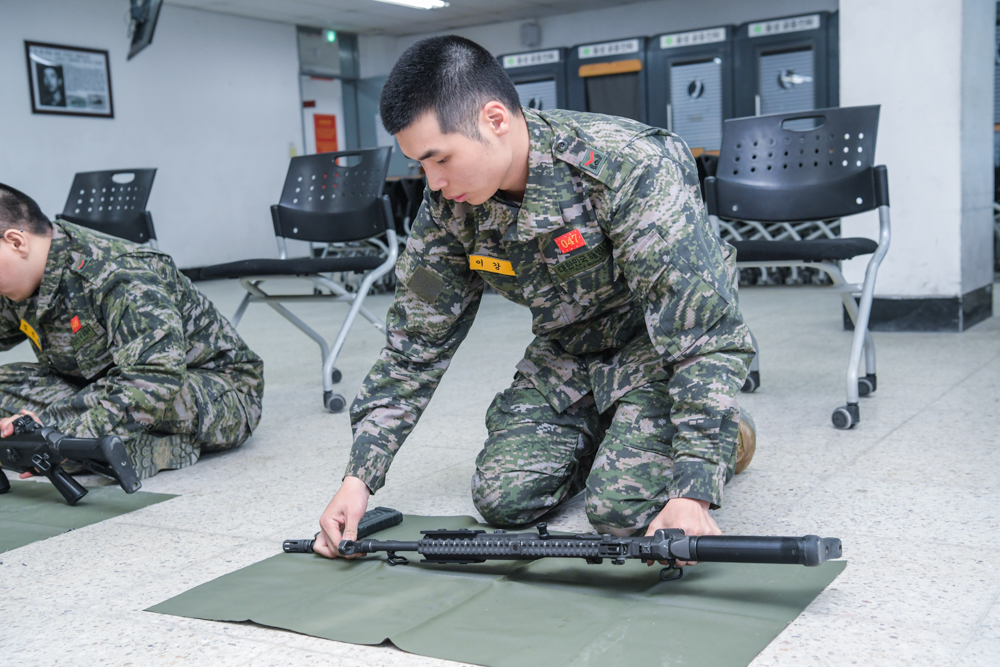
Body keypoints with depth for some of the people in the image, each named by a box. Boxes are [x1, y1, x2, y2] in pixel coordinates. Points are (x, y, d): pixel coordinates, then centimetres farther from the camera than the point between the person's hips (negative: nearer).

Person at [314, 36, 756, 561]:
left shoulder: (634, 169, -34)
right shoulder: (449, 205, -16)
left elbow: (704, 335, -35)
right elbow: (416, 344, -8)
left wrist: (692, 494, -41)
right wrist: (359, 476, -14)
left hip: (660, 347, -5)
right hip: (567, 354, 5)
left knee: (622, 509, -21)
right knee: (502, 497, -8)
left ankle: (721, 431, 9)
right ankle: (602, 431, 19)